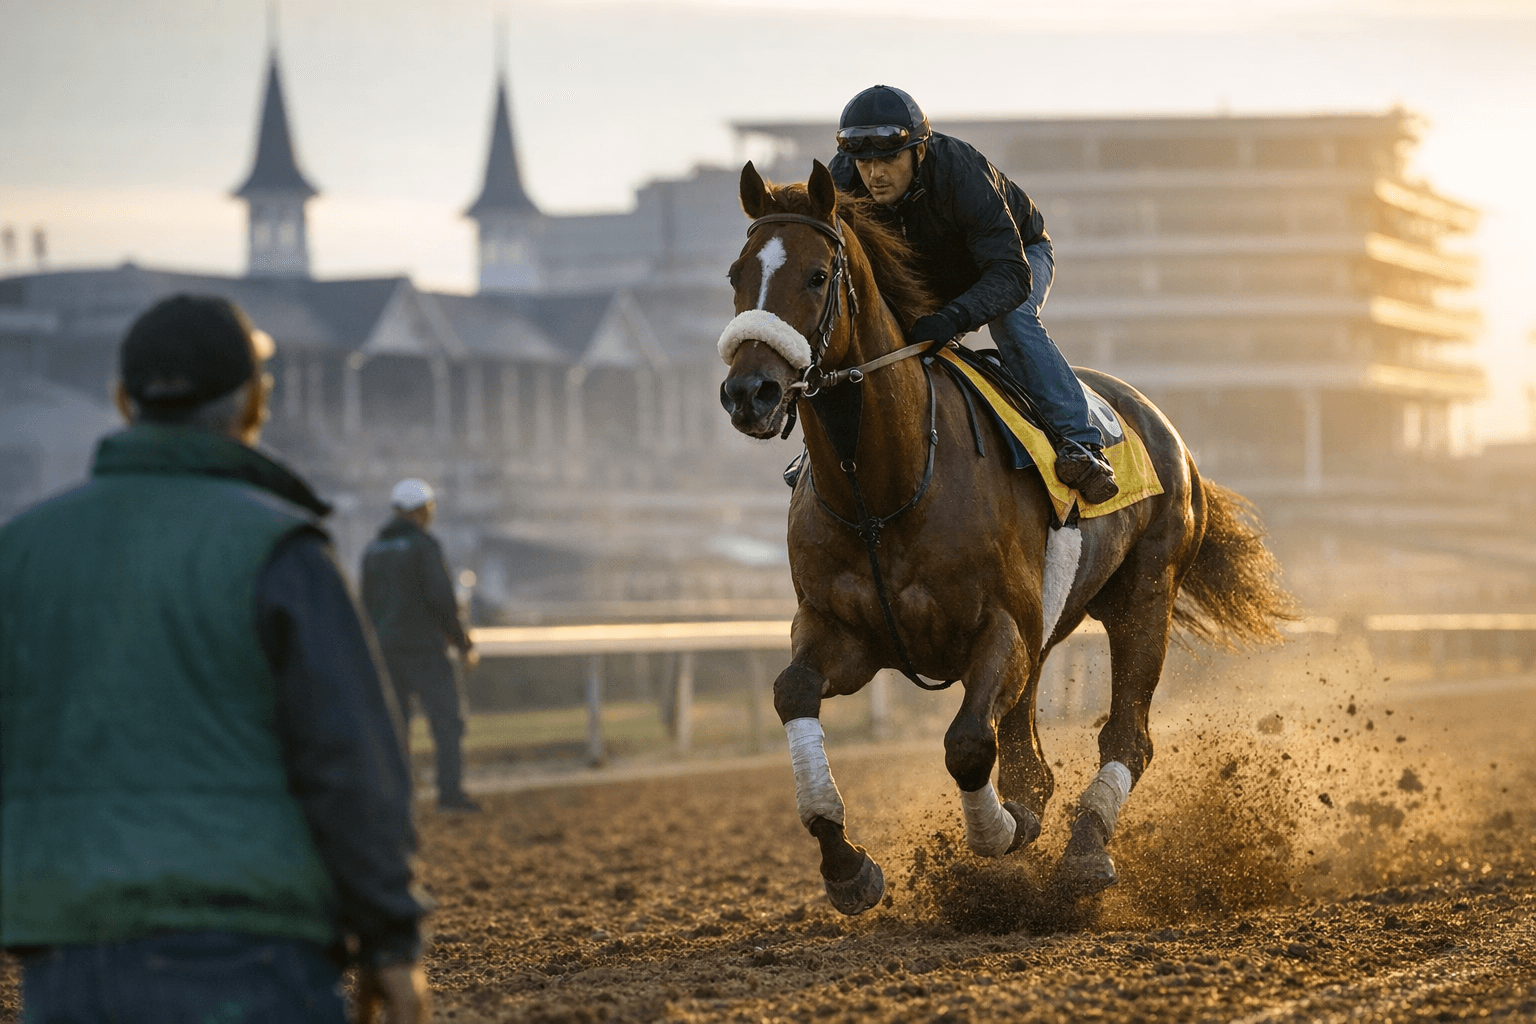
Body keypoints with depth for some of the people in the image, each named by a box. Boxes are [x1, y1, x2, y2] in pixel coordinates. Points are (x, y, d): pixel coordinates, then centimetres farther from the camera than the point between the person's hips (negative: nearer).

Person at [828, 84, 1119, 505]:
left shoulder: (963, 174, -42)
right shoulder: (841, 181, -27)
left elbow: (1011, 275, -46)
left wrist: (955, 316, -65)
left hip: (1018, 253, -5)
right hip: (925, 275, 5)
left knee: (1009, 318, -35)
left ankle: (1078, 442, -38)